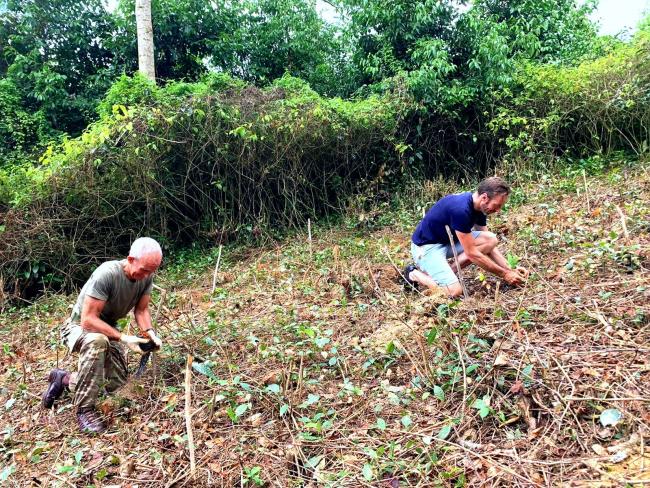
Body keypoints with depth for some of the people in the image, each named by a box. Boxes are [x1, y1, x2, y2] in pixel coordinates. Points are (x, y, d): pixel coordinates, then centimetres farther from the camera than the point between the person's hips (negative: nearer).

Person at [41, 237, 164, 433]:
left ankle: (64, 379, 24)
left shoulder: (147, 276, -15)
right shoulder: (106, 274, -34)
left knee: (116, 384, -1)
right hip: (80, 327, -6)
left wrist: (150, 333, -23)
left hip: (109, 329, 7)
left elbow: (141, 310, -4)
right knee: (98, 341, -41)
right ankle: (85, 409, -25)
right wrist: (123, 338, -38)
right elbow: (88, 320, -33)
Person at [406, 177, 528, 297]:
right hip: (426, 246, -9)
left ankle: (448, 272, -2)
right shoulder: (461, 209, -30)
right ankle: (414, 273, 1)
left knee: (491, 240, -8)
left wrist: (510, 270, -3)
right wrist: (504, 274, -17)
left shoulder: (479, 207, -3)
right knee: (454, 291, -24)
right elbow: (472, 253, -25)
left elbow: (488, 244, 7)